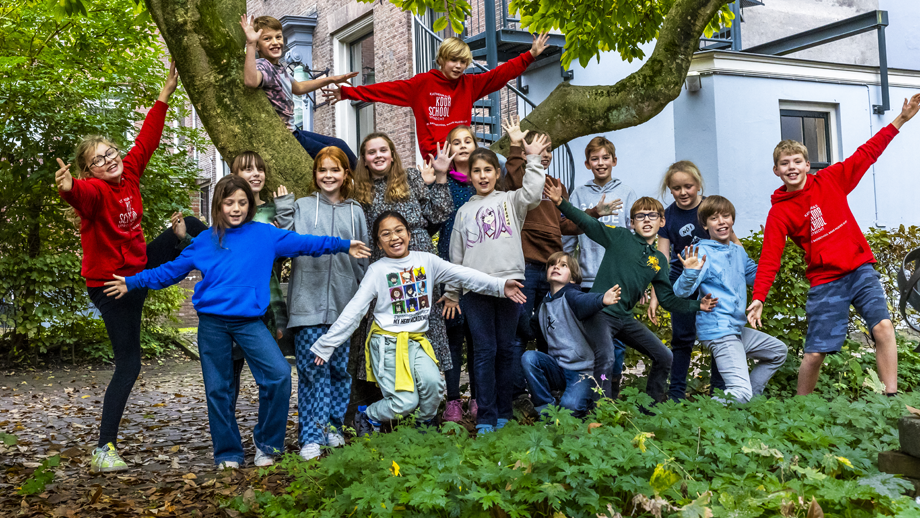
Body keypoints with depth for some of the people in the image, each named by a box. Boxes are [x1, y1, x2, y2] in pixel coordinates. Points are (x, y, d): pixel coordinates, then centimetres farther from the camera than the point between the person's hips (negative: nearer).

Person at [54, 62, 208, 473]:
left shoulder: (129, 172, -1)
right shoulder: (95, 190, -22)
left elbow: (146, 140, 9)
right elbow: (82, 195, -46)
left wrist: (165, 95, 10)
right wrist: (68, 188, -70)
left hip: (140, 267, 7)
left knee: (189, 225, 13)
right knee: (128, 365, -6)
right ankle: (104, 450, 1)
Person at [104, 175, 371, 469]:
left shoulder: (265, 235, 5)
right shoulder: (205, 241, 9)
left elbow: (303, 243, 1)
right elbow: (171, 270, 15)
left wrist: (343, 246, -6)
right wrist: (132, 283, 12)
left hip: (249, 321, -1)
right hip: (211, 322, 2)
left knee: (279, 374, -17)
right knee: (217, 389, 6)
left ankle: (266, 444, 1)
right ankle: (227, 453, 21)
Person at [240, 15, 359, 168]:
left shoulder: (280, 66, 6)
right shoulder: (262, 66, -22)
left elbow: (297, 88, 26)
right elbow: (250, 81, -48)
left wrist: (331, 79, 29)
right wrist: (250, 43, -52)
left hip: (291, 132, 10)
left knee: (339, 144, 20)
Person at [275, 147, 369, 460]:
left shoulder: (355, 211, 12)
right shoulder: (302, 207, 5)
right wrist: (283, 209, -10)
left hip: (344, 304, 3)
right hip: (308, 302, -2)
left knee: (340, 368, 8)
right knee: (313, 370, -4)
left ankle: (334, 427, 24)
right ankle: (312, 437, 2)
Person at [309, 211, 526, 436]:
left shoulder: (426, 261, 3)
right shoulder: (377, 271, -4)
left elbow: (464, 274, -2)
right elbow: (353, 312, -4)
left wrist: (500, 285, -12)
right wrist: (325, 345, -7)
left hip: (416, 341, 3)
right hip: (386, 343, -3)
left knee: (433, 382, -23)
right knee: (405, 402, -13)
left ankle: (426, 425, 7)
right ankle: (365, 416, 16)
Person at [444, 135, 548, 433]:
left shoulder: (510, 201, 12)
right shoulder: (464, 211, 17)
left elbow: (532, 193, -11)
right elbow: (456, 255, 18)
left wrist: (533, 159, -7)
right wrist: (451, 293, 15)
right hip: (475, 287, 1)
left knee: (506, 349, 4)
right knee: (484, 350, -1)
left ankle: (504, 414, 13)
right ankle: (486, 418, 2)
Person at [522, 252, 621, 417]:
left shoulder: (570, 296, -10)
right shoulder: (544, 306, 13)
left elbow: (586, 301, -35)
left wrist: (602, 299, -57)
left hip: (582, 368, -6)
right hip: (558, 367, 6)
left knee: (569, 406, -28)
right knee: (528, 357, -22)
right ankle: (546, 407, -8)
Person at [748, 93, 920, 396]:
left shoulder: (830, 180, 4)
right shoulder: (779, 212, -3)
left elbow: (866, 154, 8)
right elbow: (770, 258, -8)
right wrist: (758, 298, -19)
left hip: (861, 270, 2)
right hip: (825, 283, -2)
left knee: (883, 327, -17)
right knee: (815, 353, -2)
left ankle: (892, 399, -11)